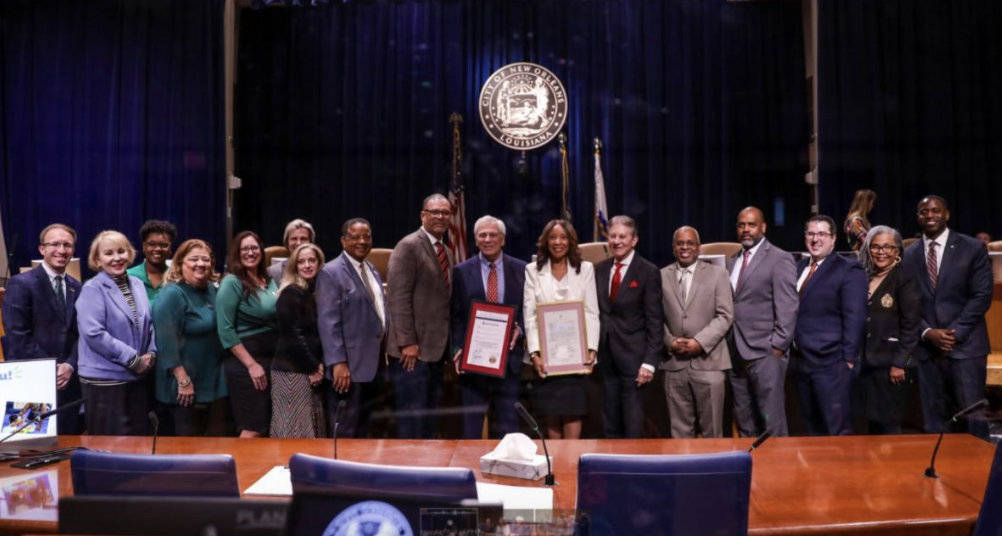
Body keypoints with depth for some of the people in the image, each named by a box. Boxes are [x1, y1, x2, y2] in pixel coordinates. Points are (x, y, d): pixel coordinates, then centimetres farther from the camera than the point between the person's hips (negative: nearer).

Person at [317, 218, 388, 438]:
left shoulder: (371, 269, 15)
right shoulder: (331, 272, -11)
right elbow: (328, 322, -17)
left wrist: (384, 351, 13)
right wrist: (338, 362, -23)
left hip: (372, 362, 8)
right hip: (349, 365, -8)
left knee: (362, 431, 16)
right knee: (344, 433, 1)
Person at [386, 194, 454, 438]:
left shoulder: (446, 252, 17)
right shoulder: (408, 246, -9)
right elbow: (398, 298, -15)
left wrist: (451, 343, 11)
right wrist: (407, 342, -19)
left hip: (436, 349, 8)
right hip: (413, 349, -8)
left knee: (429, 420, 13)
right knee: (412, 420, -3)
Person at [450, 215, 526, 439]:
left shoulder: (521, 270, 5)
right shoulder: (461, 271, 4)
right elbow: (455, 316, 3)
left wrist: (520, 329, -11)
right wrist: (458, 349, -8)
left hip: (508, 356, 1)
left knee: (508, 427, 9)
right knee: (471, 429, 7)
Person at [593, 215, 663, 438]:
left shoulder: (649, 272, -6)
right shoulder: (599, 269, 8)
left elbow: (655, 321, -8)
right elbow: (596, 311, 12)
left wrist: (649, 361, -13)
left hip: (633, 355, -5)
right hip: (606, 356, 5)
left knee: (633, 425, 3)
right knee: (610, 424, 12)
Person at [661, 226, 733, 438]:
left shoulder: (717, 274, 5)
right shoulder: (661, 276, 8)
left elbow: (725, 315, -3)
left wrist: (700, 342, -13)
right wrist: (670, 341, -9)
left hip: (708, 361, -1)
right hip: (674, 363, 2)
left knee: (712, 429, 5)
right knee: (679, 430, 8)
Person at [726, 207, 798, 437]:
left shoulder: (780, 259, -5)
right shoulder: (732, 261, 15)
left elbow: (787, 307, -10)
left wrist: (778, 346, -13)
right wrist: (727, 345, 7)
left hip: (765, 353, -6)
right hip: (736, 354, 7)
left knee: (771, 421, -1)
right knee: (744, 421, 13)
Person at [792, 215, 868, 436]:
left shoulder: (849, 270, -7)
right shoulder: (799, 267, 14)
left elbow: (855, 318, -12)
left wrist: (849, 358, -15)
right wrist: (791, 347, 8)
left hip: (831, 362, -7)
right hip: (801, 361, 7)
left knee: (837, 432, -1)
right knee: (813, 430, 16)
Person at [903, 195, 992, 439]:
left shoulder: (973, 248, 2)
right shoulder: (909, 255, 9)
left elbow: (982, 296, -5)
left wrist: (955, 332, -12)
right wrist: (927, 333, -8)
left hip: (965, 345, -2)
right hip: (927, 347, 3)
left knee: (973, 416, -3)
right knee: (934, 420, 7)